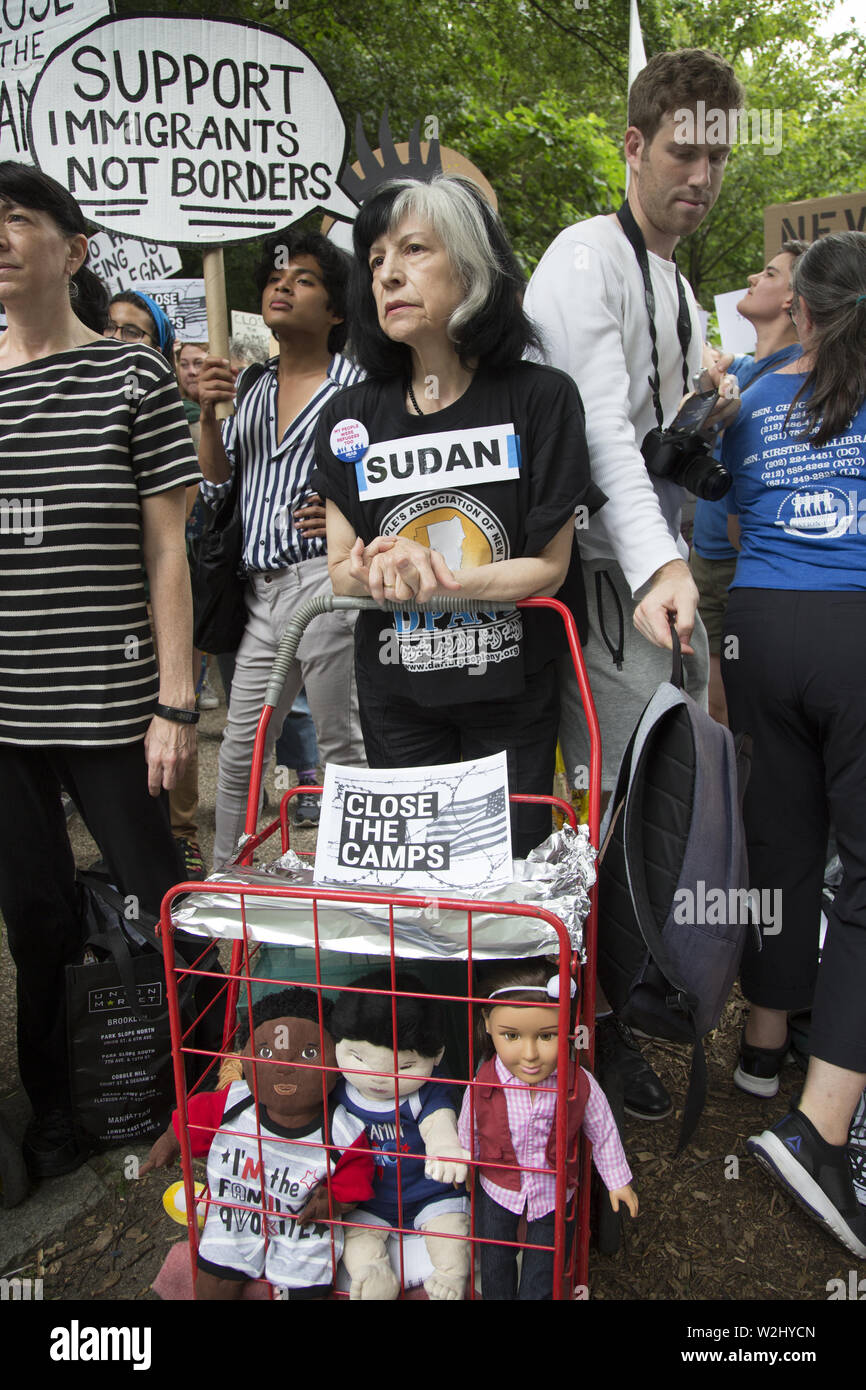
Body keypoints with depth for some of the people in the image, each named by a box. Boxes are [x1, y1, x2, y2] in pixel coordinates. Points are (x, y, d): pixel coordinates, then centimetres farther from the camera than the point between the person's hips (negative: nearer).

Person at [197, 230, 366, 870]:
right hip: (262, 590, 6)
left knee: (343, 745, 3)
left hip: (325, 581, -6)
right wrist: (209, 415, 0)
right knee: (240, 748, 14)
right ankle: (223, 872, 28)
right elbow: (217, 483, 15)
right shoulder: (252, 387, 17)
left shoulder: (354, 386, -1)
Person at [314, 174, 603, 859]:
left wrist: (437, 578, -23)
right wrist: (379, 570, -21)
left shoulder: (540, 397, -8)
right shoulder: (352, 416, 1)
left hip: (511, 693, -2)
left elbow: (549, 567, -9)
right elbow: (340, 569, 2)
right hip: (396, 695, 2)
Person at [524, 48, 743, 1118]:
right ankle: (597, 1014, 13)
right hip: (607, 570, -9)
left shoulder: (677, 283, 22)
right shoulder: (587, 258, -8)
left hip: (665, 563, 10)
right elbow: (600, 430, -23)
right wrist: (660, 567, -34)